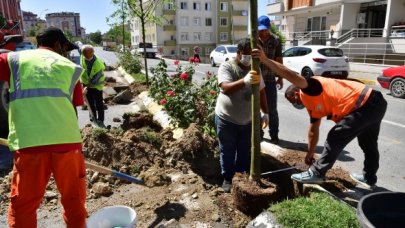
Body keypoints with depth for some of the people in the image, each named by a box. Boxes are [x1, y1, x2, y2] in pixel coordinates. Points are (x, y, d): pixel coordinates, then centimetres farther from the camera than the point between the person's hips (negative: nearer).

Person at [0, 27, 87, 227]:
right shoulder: (70, 67, 12)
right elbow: (73, 108, 12)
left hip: (28, 142, 0)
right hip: (66, 140, 1)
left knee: (22, 205, 15)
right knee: (74, 198, 17)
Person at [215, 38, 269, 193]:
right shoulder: (226, 67, -14)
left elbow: (261, 92, 11)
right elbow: (226, 88, -31)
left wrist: (265, 113, 8)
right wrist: (245, 81, -47)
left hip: (248, 120, 5)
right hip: (226, 119, -4)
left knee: (245, 151, 16)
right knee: (227, 152, 10)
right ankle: (227, 179, 28)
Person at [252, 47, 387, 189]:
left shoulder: (308, 90, -9)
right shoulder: (313, 105, 18)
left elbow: (292, 77, -29)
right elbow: (313, 131, 23)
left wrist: (265, 60, -34)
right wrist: (310, 154, 28)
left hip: (365, 106, -11)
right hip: (375, 103, 11)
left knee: (335, 139, -3)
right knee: (368, 144, 25)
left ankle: (316, 173, 9)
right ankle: (369, 178, 43)